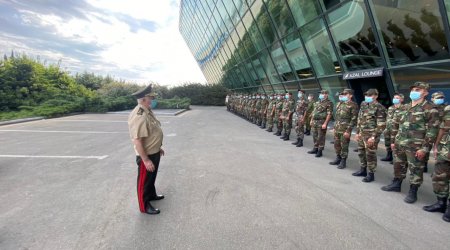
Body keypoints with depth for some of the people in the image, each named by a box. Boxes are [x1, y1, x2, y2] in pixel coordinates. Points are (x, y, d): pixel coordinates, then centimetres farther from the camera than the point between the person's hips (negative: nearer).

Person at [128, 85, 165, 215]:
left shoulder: (148, 111, 4)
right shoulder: (139, 116, -28)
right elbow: (137, 141, -29)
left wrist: (158, 147, 20)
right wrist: (146, 160, -26)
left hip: (154, 152, 9)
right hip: (146, 155, -9)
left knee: (152, 177, 26)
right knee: (144, 180, 8)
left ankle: (151, 195, 47)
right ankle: (144, 206, 25)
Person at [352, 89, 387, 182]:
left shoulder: (379, 108, -11)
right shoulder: (363, 105, 11)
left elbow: (381, 125, -15)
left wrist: (373, 137, -19)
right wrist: (357, 133, 14)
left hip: (371, 136, -7)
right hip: (361, 134, 7)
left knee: (370, 155, 0)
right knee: (361, 153, 16)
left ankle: (371, 174, 12)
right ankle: (363, 170, 32)